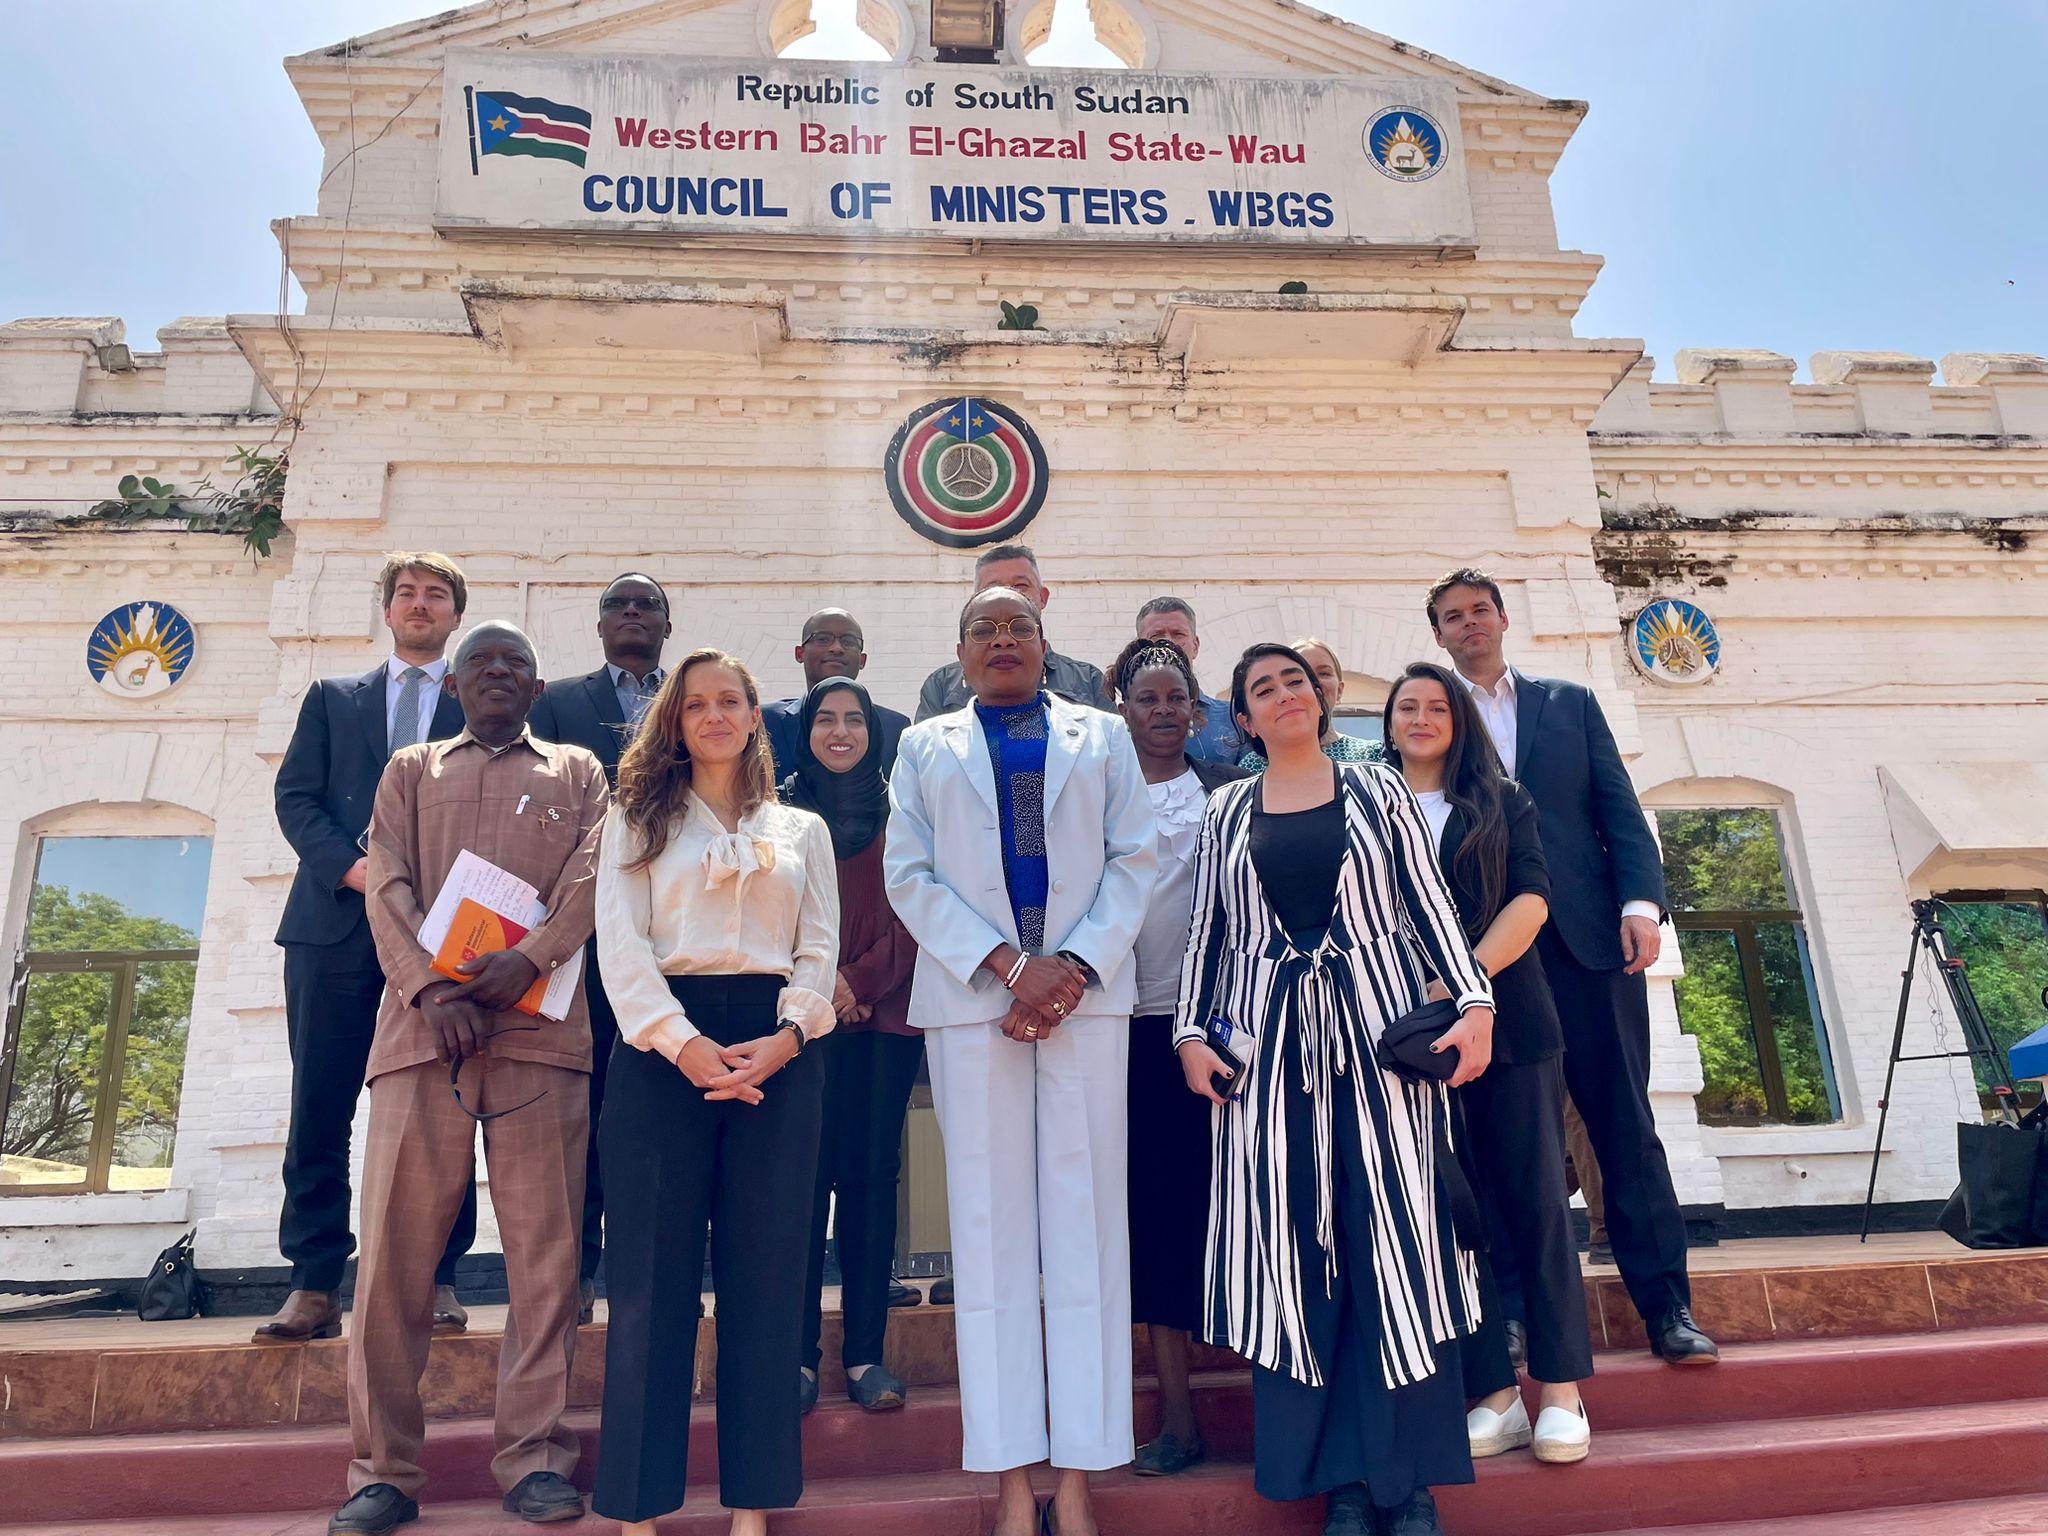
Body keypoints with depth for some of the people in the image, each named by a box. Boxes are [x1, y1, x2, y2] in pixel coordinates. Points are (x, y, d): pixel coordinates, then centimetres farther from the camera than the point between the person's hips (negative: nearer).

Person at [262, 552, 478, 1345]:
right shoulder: (332, 699, 19)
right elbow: (295, 796, 8)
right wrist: (352, 868, -9)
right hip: (336, 922, 2)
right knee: (320, 1107, 0)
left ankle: (435, 1280, 7)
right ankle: (315, 1285, 7)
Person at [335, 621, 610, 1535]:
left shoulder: (577, 771, 18)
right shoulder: (411, 770, 20)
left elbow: (589, 876, 3)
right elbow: (387, 886, 6)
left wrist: (528, 960, -15)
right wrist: (431, 989, -10)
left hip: (539, 1026, -1)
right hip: (423, 1024, 1)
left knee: (545, 1247, -1)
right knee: (393, 1246, 0)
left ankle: (536, 1459, 8)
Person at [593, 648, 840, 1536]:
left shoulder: (802, 831, 17)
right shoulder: (637, 823, 11)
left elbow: (820, 948, 9)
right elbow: (620, 942, -1)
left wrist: (784, 1039, -9)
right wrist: (685, 1044, -14)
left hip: (776, 1050, 2)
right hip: (664, 1046, -1)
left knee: (765, 1270, 3)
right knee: (653, 1271, 0)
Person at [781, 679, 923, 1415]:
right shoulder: (781, 811, 8)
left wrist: (860, 980, -8)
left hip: (885, 1013, 1)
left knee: (872, 1174, 3)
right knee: (805, 1174, -3)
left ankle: (866, 1353, 10)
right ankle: (799, 1352, 7)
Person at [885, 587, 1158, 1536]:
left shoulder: (1101, 736, 14)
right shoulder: (926, 747, 14)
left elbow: (1134, 861, 6)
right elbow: (910, 875, 3)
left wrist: (1076, 969, -9)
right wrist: (1008, 965, -9)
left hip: (1089, 995, 0)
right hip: (971, 999, 0)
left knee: (1084, 1219, 1)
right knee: (991, 1225, 1)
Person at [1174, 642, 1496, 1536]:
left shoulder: (1379, 791, 8)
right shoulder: (1226, 812, 11)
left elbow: (1431, 905, 5)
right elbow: (1207, 931, 11)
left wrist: (1474, 1002, -4)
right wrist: (1192, 1031, 2)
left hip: (1374, 1030, -1)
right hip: (1267, 1046, 1)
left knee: (1394, 1239, -1)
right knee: (1291, 1251, 2)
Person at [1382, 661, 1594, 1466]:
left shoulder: (1502, 802, 9)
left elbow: (1531, 897, -3)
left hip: (1508, 1019, 0)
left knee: (1535, 1197, 1)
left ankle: (1560, 1390, 10)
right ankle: (1494, 1394, 10)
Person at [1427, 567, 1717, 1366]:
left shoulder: (1570, 703, 14)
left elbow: (1620, 810, 7)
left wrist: (1641, 900, -8)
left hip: (1588, 938, 1)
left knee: (1624, 1121, 4)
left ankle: (1666, 1302, 13)